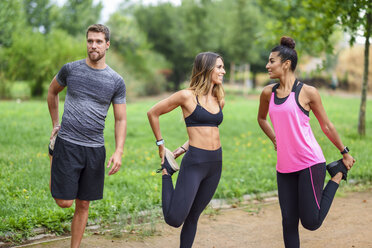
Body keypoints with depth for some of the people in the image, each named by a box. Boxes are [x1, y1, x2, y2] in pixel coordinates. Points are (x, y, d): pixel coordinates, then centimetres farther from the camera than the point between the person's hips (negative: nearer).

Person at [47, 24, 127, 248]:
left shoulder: (116, 82, 1)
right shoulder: (70, 69, 0)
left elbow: (121, 120, 3)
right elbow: (52, 92, 19)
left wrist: (119, 152, -9)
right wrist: (56, 124, 16)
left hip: (95, 148, 1)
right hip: (68, 144, -1)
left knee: (83, 205, 7)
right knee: (64, 201, -3)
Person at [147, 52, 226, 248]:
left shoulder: (219, 101, 11)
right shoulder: (187, 96, -8)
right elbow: (153, 113, 0)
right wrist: (160, 145, 6)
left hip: (216, 163, 6)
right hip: (194, 163, -5)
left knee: (193, 217, 13)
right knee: (174, 219, -7)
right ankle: (166, 172, 14)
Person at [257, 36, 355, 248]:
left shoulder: (307, 92, -7)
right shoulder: (268, 93, 6)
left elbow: (326, 125, 2)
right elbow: (261, 118, 27)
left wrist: (345, 153, 9)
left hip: (310, 163, -5)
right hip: (285, 167, 5)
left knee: (311, 222, -3)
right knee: (289, 222, 5)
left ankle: (337, 175, 18)